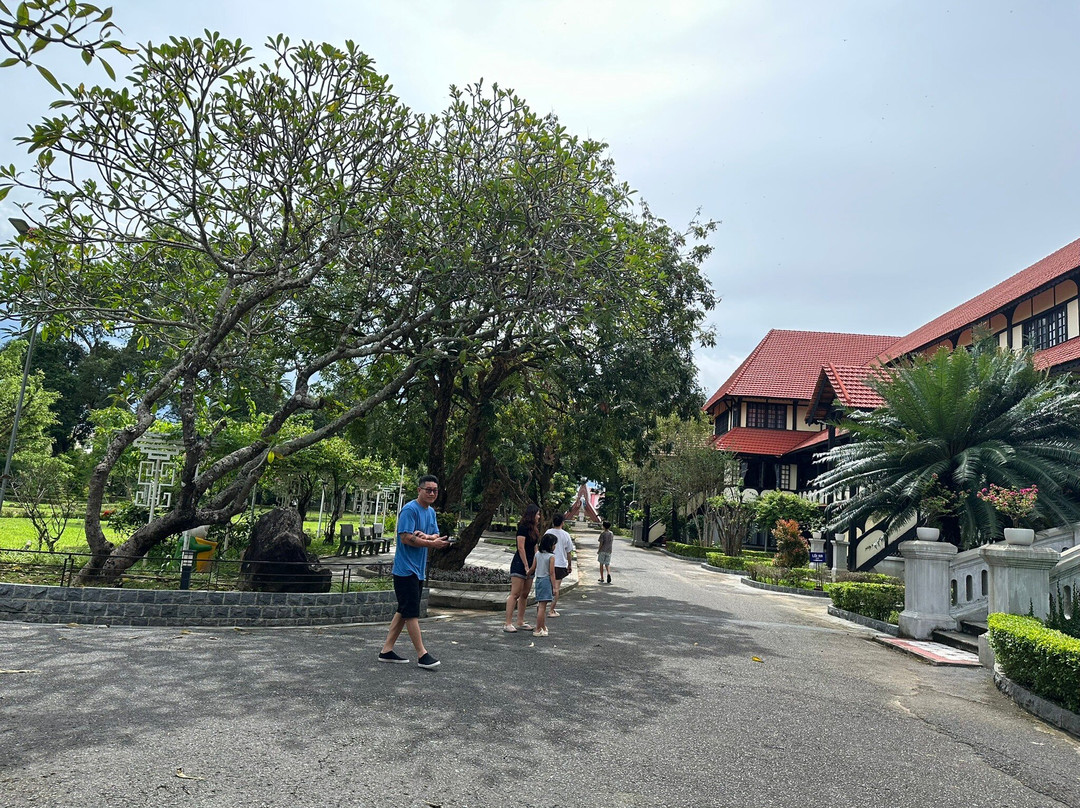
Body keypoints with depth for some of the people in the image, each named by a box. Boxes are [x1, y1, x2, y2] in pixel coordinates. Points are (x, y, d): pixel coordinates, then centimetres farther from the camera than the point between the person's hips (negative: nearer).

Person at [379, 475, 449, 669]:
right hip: (405, 568, -9)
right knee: (412, 612, -4)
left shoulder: (431, 512, 13)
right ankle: (422, 654, -1)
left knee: (403, 611, 12)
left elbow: (436, 536, 9)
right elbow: (406, 538, -20)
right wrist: (431, 543, -18)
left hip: (418, 570, 9)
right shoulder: (409, 510, -13)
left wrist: (425, 535, -13)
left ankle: (386, 650, 19)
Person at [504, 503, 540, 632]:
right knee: (515, 594, -10)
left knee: (525, 595, 10)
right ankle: (508, 624, -9)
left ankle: (521, 622, 17)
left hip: (529, 565, 9)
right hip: (520, 563, -9)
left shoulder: (534, 529, 15)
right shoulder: (523, 527, -11)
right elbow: (521, 548, -16)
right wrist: (526, 566, -16)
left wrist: (534, 565, 9)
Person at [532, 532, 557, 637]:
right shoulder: (551, 556, -11)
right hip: (546, 580, -7)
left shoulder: (537, 554, 6)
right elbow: (551, 573, -12)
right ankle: (538, 630, -3)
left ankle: (543, 627, 29)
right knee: (542, 606, -5)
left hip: (538, 580, 7)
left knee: (541, 605, 17)